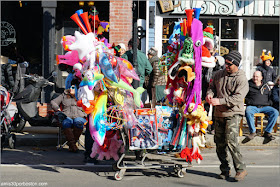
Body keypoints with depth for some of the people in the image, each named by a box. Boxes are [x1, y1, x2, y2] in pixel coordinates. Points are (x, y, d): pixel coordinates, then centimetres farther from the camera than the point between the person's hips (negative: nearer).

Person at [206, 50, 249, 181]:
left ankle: (241, 169, -8)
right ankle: (225, 170, 20)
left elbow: (237, 98, -18)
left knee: (231, 141, -19)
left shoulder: (241, 79, -8)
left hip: (233, 113, -6)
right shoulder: (219, 74, 10)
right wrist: (209, 94, -3)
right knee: (219, 142, 7)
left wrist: (220, 101, -27)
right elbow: (212, 86, 22)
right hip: (219, 114, 6)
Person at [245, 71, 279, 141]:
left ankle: (267, 132, -22)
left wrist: (269, 103, 6)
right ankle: (252, 132, -24)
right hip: (252, 106, -2)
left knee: (275, 112, -26)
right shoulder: (248, 86, 14)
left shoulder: (266, 86, 22)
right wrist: (249, 102, -5)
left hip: (265, 106, 2)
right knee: (248, 112, -38)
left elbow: (271, 97, 26)